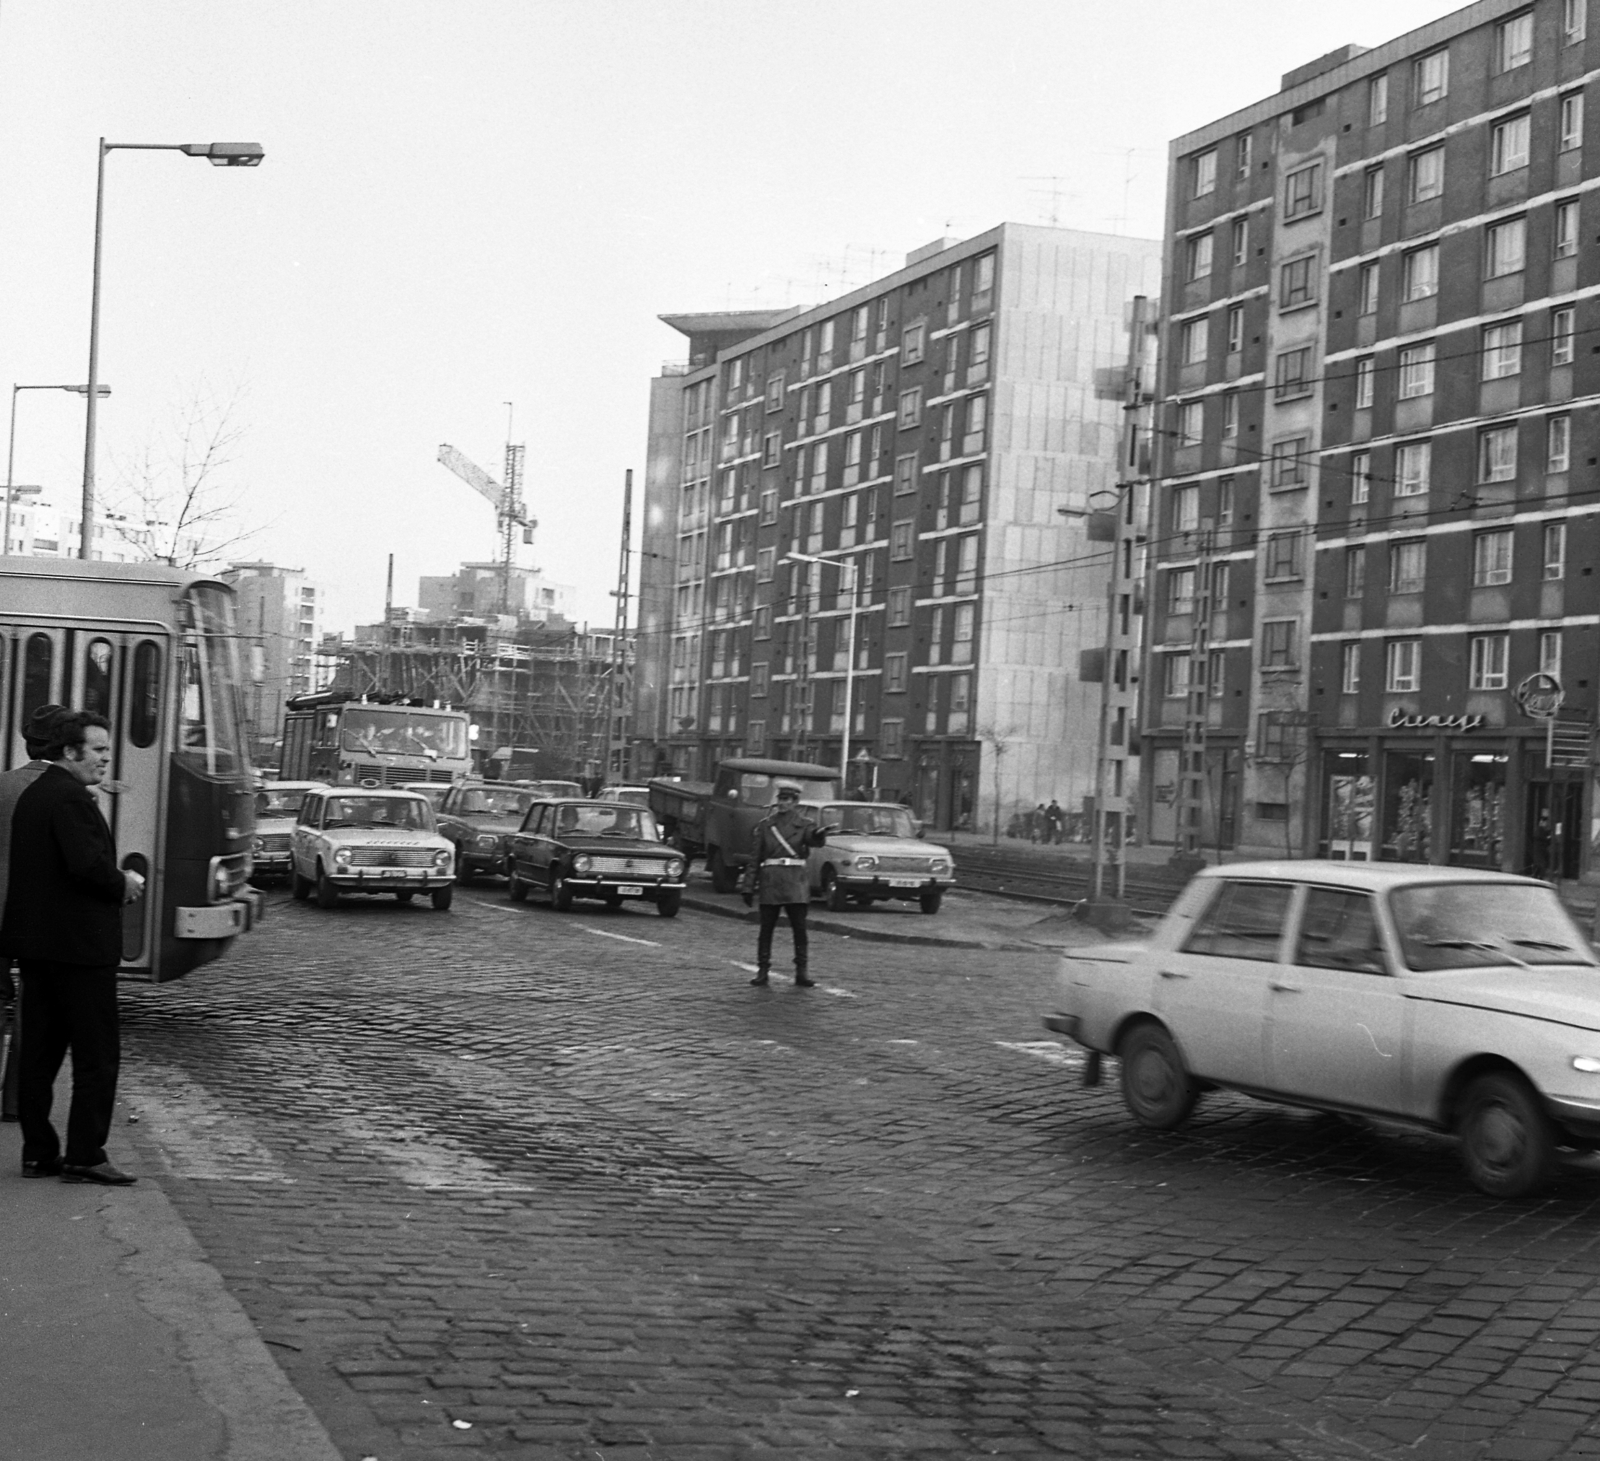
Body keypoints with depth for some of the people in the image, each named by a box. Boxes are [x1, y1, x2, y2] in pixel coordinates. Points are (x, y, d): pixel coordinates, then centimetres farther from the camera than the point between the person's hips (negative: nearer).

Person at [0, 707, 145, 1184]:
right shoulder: (70, 798, -16)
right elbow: (87, 864, -27)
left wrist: (117, 881, 10)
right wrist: (124, 885, -8)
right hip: (78, 944, -10)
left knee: (40, 1051, 12)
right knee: (97, 1054, -2)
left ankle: (38, 1152, 17)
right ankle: (84, 1156, -1)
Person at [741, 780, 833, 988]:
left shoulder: (803, 824, 4)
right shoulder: (764, 825, 8)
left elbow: (814, 839, -19)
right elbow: (754, 859, 8)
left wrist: (819, 835, -44)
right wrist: (748, 887, 4)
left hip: (796, 881, -1)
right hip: (770, 880, 1)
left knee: (799, 928, -3)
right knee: (766, 928, 3)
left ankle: (801, 972, 1)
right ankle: (762, 971, 9)